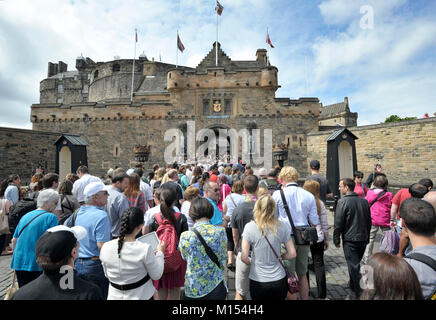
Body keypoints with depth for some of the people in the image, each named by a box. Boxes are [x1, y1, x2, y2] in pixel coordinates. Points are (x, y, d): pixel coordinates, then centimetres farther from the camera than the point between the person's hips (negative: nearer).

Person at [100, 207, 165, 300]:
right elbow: (156, 276, -13)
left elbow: (107, 275, 1)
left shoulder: (105, 248, -17)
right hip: (141, 296, -3)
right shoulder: (145, 249, -28)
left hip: (115, 296, 3)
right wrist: (160, 252, -3)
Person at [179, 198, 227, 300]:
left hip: (193, 290, 0)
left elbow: (184, 257, 2)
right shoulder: (221, 232, -16)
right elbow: (223, 258, -1)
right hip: (216, 287, 1)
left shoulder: (185, 236, -18)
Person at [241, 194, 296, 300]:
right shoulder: (281, 227, -11)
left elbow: (244, 257, -15)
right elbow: (292, 254, -4)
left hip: (257, 281, -1)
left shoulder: (249, 227, -17)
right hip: (279, 279, 2)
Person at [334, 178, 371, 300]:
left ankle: (358, 294, 12)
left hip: (350, 239, -7)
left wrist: (336, 239, -4)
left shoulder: (343, 201, -17)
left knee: (353, 266, 3)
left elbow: (338, 223, -15)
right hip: (363, 238, 7)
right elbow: (369, 221, 13)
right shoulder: (364, 201, 4)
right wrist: (367, 237, 23)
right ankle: (353, 285, 37)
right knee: (356, 263, 21)